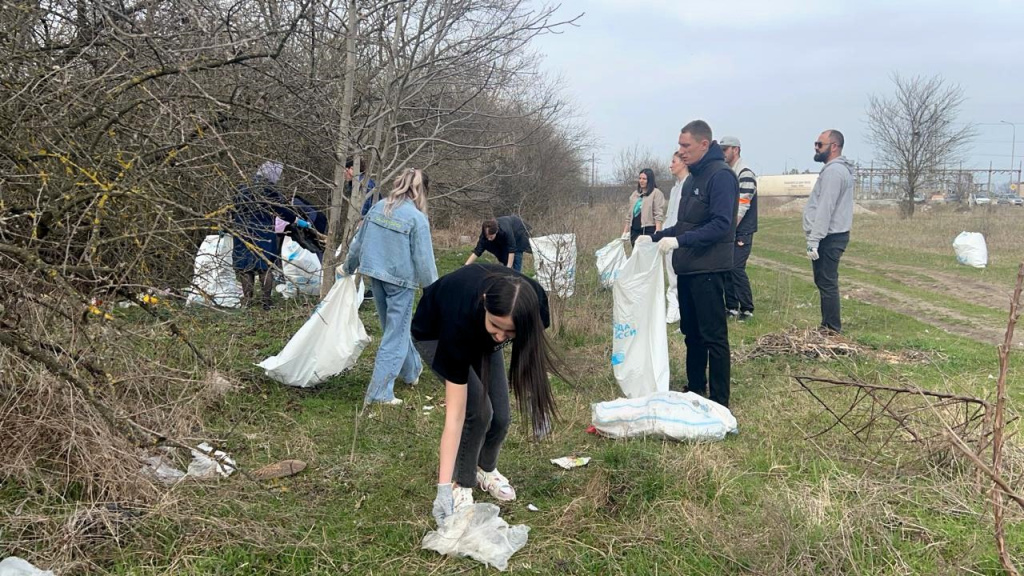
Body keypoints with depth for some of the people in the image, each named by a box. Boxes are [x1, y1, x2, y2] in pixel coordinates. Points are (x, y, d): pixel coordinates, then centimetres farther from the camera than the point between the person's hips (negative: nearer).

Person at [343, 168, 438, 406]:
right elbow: (424, 260, -14)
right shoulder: (417, 218, -16)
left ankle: (412, 370, 42)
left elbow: (359, 241, 11)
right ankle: (379, 392, 1)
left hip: (376, 277, 7)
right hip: (401, 281, -6)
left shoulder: (377, 208, 2)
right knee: (395, 335, 2)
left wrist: (348, 266, 27)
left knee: (395, 327, 23)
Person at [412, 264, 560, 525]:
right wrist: (444, 488, -42)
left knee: (500, 416, -6)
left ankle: (485, 469, 24)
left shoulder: (533, 300, -36)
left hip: (480, 335, 4)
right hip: (435, 334, -4)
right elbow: (455, 414, -41)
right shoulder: (461, 319, -45)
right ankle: (461, 483, 3)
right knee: (477, 410, -20)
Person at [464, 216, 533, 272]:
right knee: (505, 258, -3)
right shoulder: (485, 234, -32)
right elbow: (477, 251, -33)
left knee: (516, 257, -12)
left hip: (518, 232, -4)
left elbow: (511, 251, -39)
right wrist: (465, 267, -41)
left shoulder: (505, 230, -45)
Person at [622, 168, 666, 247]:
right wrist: (625, 231, 18)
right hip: (635, 231, 6)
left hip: (649, 231, -6)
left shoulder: (656, 193, -2)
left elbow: (659, 215, -9)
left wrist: (657, 232, -19)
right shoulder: (635, 194, 18)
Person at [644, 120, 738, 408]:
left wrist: (679, 241, -29)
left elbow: (721, 224, -22)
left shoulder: (721, 176, -13)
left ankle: (720, 401, 4)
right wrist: (655, 237, 13)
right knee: (691, 332, 16)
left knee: (713, 336, -4)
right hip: (687, 268, 9)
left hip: (708, 269, -9)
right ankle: (695, 389, 28)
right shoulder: (692, 179, 16)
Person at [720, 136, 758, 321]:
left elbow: (742, 207, -17)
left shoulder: (745, 174, -11)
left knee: (737, 268, -11)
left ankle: (747, 309, -2)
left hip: (741, 232, -8)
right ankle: (731, 307, 16)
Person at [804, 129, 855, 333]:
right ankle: (829, 328, 21)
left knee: (827, 284, -7)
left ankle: (832, 330, -4)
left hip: (828, 238, -11)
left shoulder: (834, 171, -16)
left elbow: (825, 209, -22)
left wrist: (814, 240, -23)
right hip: (832, 236, 11)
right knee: (826, 283, 14)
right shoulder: (841, 169, 18)